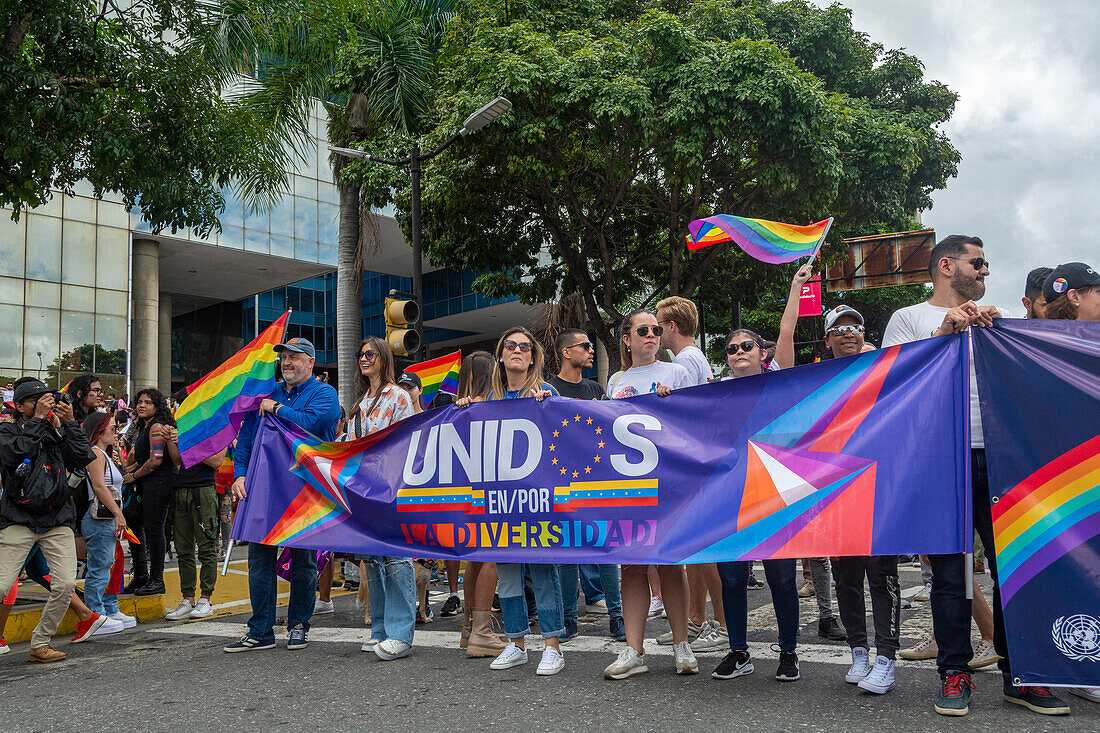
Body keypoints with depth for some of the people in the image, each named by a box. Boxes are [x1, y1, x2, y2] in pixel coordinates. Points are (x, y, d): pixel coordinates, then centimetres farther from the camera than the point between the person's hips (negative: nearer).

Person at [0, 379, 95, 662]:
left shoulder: (59, 431, 13)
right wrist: (38, 419, -15)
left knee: (65, 585, -6)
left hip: (58, 520, 3)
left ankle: (40, 644, 9)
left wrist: (69, 422, -5)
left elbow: (83, 459, 0)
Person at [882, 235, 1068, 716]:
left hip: (998, 455, 4)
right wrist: (944, 332, -10)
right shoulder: (910, 318, 10)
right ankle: (955, 672, 8)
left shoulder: (993, 319, 23)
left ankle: (1018, 674, 12)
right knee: (949, 572, -2)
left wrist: (994, 328, -1)